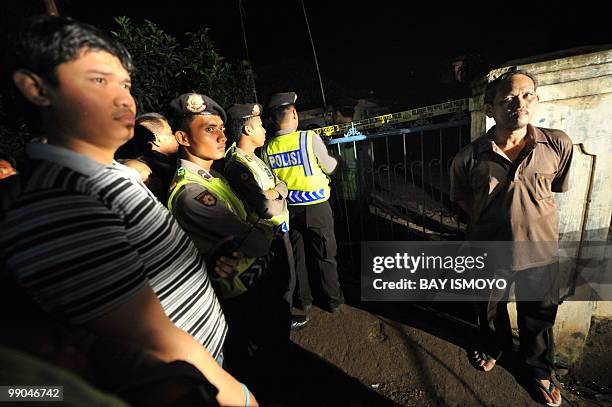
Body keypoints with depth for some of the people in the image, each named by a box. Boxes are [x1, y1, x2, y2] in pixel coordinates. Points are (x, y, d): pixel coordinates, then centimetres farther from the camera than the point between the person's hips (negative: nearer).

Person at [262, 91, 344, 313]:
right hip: (316, 207, -3)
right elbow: (329, 168, -2)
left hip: (288, 209, 3)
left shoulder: (267, 148, -4)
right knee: (325, 256, 13)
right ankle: (333, 300, 30)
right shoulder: (310, 138, -14)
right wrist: (333, 159, 18)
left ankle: (303, 299, 36)